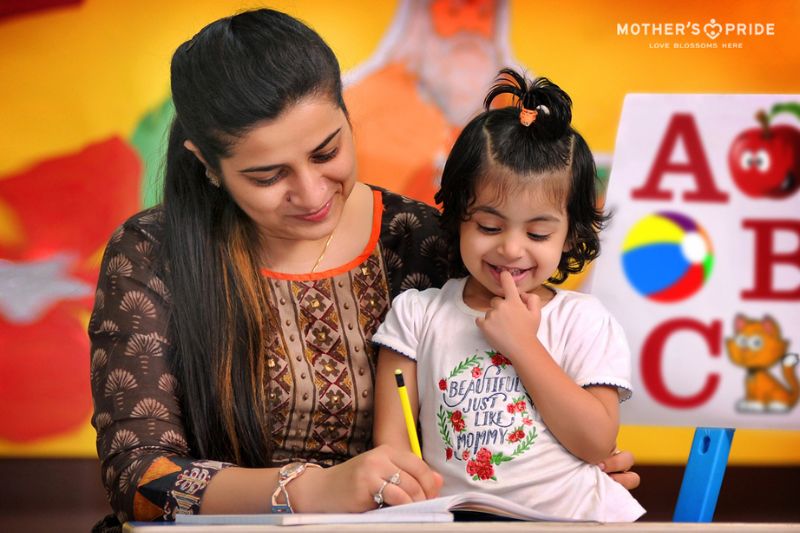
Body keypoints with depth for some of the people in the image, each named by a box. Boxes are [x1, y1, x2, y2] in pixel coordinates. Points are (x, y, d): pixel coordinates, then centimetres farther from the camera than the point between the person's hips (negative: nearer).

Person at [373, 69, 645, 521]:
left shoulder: (585, 322, 5)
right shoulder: (418, 315, 7)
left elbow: (597, 443, -4)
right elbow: (391, 440, 3)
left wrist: (523, 345, -8)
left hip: (574, 515, -1)